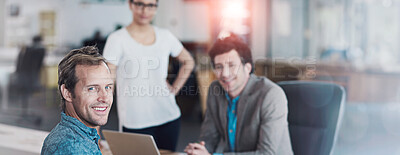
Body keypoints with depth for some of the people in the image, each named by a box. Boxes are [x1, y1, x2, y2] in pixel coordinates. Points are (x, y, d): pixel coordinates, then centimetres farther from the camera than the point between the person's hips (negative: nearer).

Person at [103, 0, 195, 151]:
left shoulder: (165, 36, 5)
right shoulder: (117, 39, -8)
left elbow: (188, 61, 22)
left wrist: (175, 88, 8)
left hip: (169, 118, 4)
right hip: (135, 123, -4)